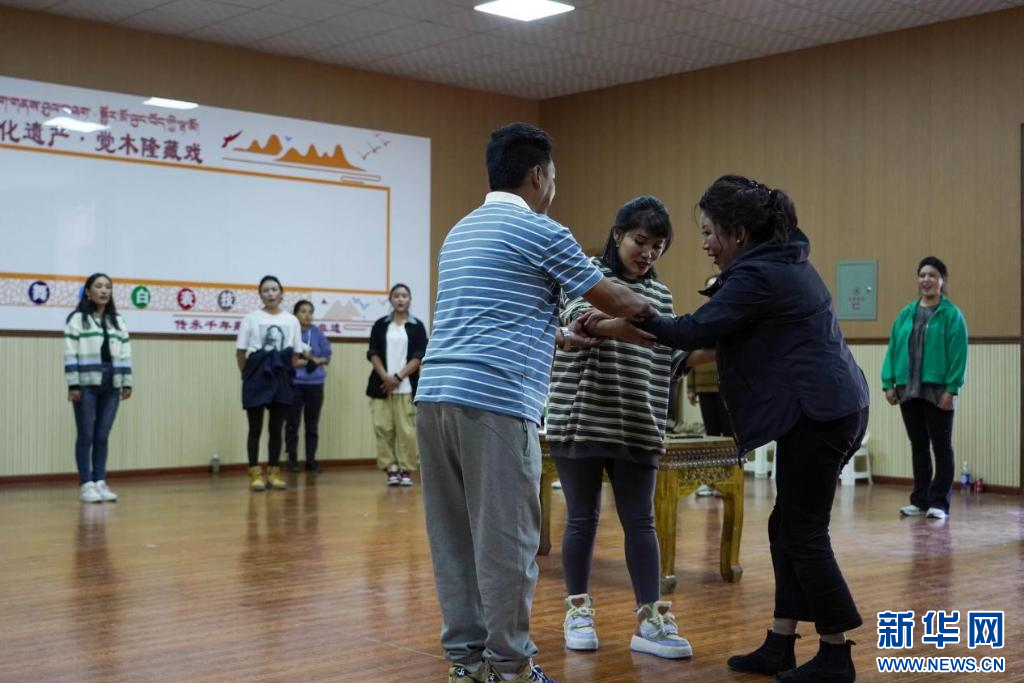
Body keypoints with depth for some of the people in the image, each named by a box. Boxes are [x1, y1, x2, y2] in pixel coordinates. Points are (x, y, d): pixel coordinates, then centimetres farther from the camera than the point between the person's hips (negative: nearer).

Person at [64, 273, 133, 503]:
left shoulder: (118, 322, 15)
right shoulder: (76, 319, -1)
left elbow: (125, 354, 13)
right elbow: (70, 354, -6)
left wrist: (127, 383, 7)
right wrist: (73, 385, -12)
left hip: (111, 385, 4)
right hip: (86, 385, -4)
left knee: (102, 436, 6)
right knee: (86, 435, -1)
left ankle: (100, 482, 10)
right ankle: (86, 485, 2)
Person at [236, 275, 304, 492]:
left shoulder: (291, 320, 7)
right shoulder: (251, 318, 0)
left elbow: (295, 356, 12)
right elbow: (240, 352, 2)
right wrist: (248, 375, 0)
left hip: (280, 377, 2)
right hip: (257, 376, -2)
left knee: (276, 428, 7)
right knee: (255, 428, 1)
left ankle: (273, 472, 14)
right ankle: (255, 474, 5)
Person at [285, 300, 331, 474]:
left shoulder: (317, 332, 6)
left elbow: (327, 355, 3)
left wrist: (314, 360, -14)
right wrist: (301, 359, -14)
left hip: (315, 383, 3)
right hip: (294, 383, -3)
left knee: (312, 424, 7)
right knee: (292, 424, 1)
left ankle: (311, 460, 14)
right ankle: (292, 460, 10)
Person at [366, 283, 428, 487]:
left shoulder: (417, 326, 5)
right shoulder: (380, 325, 9)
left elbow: (419, 356, -1)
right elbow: (373, 354, 4)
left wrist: (399, 377, -11)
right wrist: (386, 377, -11)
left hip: (406, 386, -2)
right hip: (382, 384, 2)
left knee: (406, 429, -6)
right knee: (383, 428, -3)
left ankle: (406, 470, 1)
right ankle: (390, 469, 4)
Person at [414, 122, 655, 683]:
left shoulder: (461, 231, 23)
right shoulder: (540, 232, -1)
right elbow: (615, 302, 7)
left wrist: (559, 335, 41)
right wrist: (647, 311, 28)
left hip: (435, 393, 8)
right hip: (494, 400, -8)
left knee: (454, 534, 10)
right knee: (504, 538, -1)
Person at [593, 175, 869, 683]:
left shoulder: (757, 275, -16)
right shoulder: (784, 261, 15)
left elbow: (697, 329, -17)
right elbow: (737, 333, 22)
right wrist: (704, 353, 14)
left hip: (818, 414, -10)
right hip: (832, 408, 10)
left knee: (804, 534, -2)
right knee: (788, 528, 12)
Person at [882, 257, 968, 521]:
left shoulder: (951, 314, -4)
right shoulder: (906, 314, 9)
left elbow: (958, 355, -10)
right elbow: (893, 349, 8)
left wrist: (951, 389, -16)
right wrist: (889, 383, 0)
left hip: (938, 392, -5)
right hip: (908, 390, 5)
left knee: (941, 446, 4)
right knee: (918, 446, 12)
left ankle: (939, 502, 9)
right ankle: (920, 499, 20)